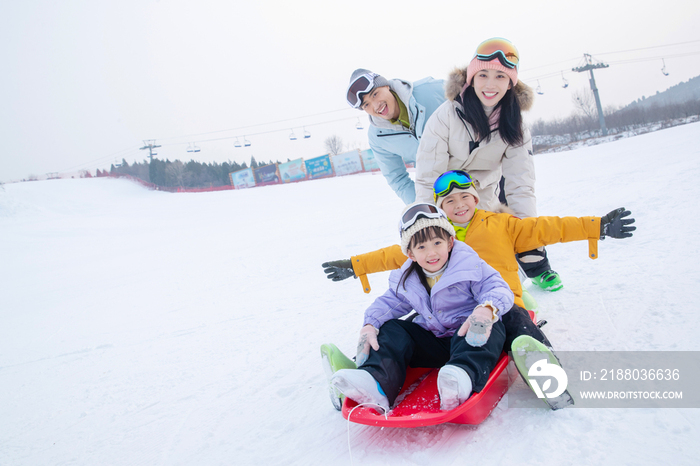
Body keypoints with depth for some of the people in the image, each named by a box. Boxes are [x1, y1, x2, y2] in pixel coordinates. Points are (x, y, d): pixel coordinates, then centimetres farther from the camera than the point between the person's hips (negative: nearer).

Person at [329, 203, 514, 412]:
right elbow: (390, 302, 13)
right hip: (431, 343, 5)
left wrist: (487, 309, -43)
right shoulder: (407, 279, 4)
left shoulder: (469, 265, -11)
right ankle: (376, 382, -32)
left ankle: (463, 375, -63)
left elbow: (498, 288, -19)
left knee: (489, 329, -36)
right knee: (392, 330, -8)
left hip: (466, 337, -5)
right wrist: (370, 325, -6)